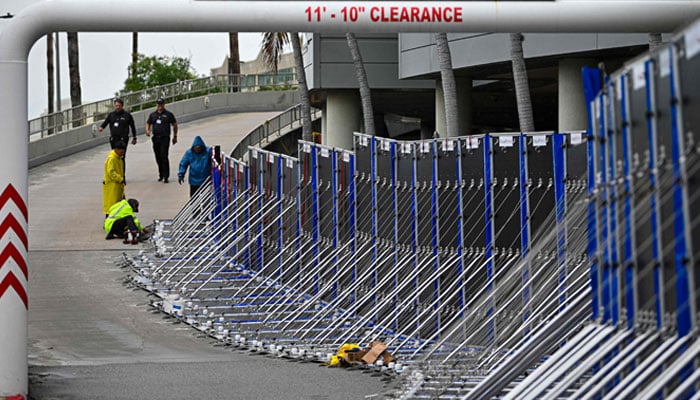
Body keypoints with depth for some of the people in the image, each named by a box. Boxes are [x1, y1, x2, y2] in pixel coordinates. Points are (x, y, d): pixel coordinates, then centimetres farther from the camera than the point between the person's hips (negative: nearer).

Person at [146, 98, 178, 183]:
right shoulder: (153, 115, 13)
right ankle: (161, 175, 21)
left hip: (165, 138, -4)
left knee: (164, 157, -14)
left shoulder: (168, 114, 3)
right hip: (156, 138, 4)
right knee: (158, 158, 8)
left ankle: (166, 176, -13)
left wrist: (175, 136, 8)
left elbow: (174, 124, 9)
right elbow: (148, 123, 18)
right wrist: (147, 130, -4)